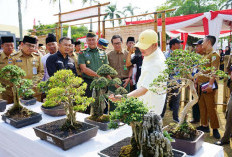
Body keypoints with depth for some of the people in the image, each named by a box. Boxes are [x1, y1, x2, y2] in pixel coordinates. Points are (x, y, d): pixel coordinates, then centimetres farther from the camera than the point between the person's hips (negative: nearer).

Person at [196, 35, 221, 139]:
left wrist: (210, 85, -29)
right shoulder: (204, 55, 17)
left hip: (208, 86, -8)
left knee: (210, 107, -3)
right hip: (200, 85, 9)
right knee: (202, 106, 13)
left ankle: (215, 129, 9)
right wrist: (196, 82, 18)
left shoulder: (214, 55, -10)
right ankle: (204, 125, 23)